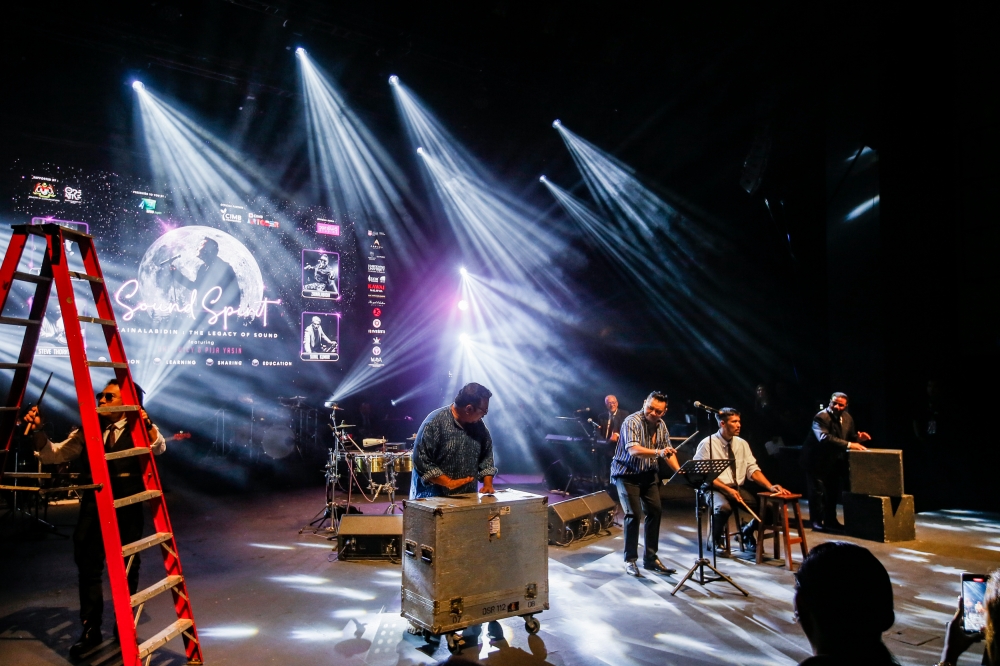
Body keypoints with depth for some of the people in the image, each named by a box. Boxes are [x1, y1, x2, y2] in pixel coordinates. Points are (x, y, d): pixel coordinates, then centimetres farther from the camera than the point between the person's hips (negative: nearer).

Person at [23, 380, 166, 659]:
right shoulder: (88, 431, 7)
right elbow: (52, 454, 6)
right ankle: (91, 631, 28)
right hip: (92, 509, 3)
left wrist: (147, 423, -40)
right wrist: (38, 431, -10)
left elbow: (159, 447, -22)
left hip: (127, 511, -3)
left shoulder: (138, 431, -4)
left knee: (126, 571, 10)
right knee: (88, 569, 10)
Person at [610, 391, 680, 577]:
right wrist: (658, 452, -47)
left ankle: (650, 558, 17)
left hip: (649, 474, 7)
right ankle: (630, 560, 1)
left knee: (655, 512, 3)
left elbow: (668, 451, 8)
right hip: (627, 474, -7)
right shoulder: (632, 421, -21)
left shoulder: (661, 425, 1)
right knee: (634, 513, -13)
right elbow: (633, 450, -34)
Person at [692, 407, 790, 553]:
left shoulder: (742, 444, 8)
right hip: (715, 489, -5)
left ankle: (747, 534, 12)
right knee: (724, 507, -37)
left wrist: (770, 487, -11)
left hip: (738, 488, 5)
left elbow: (752, 469, 5)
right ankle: (716, 541, -6)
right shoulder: (708, 444, -9)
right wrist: (727, 489, -22)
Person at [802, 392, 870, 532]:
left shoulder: (847, 418, 1)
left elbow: (849, 435, 11)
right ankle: (817, 521, 9)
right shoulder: (821, 417, -24)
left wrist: (858, 438, -13)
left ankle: (830, 520, 28)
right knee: (818, 491, -2)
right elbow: (824, 437, -39)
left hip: (835, 461, 8)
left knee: (833, 492, 16)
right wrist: (848, 445, -43)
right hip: (818, 460, -8)